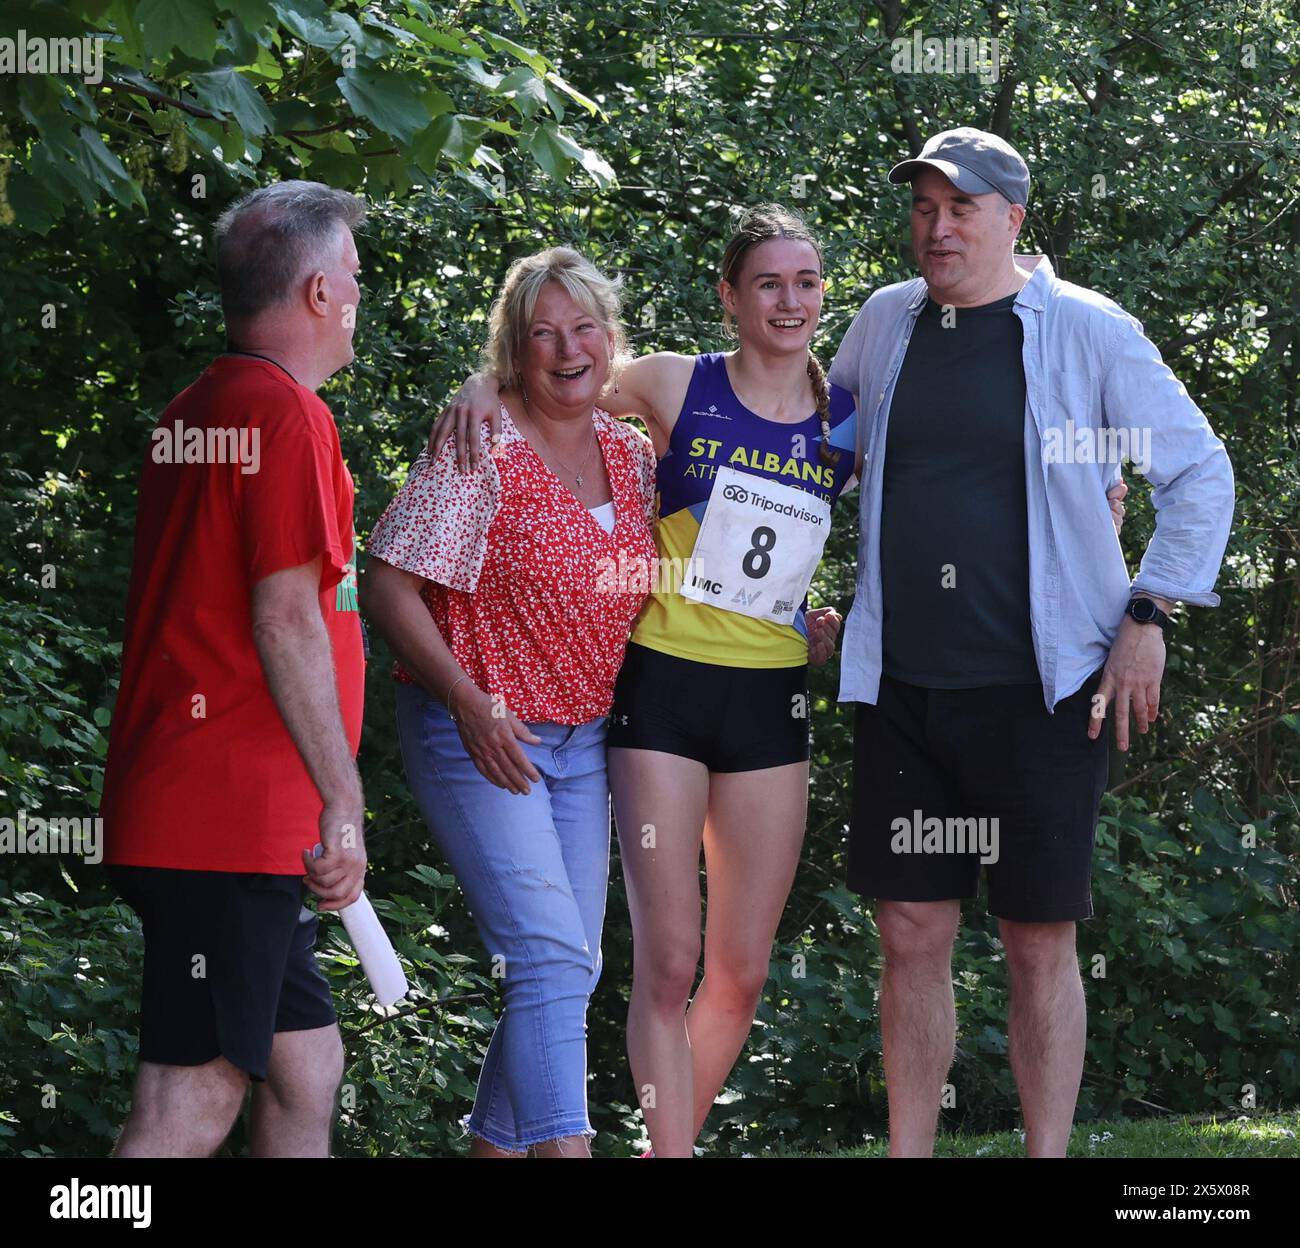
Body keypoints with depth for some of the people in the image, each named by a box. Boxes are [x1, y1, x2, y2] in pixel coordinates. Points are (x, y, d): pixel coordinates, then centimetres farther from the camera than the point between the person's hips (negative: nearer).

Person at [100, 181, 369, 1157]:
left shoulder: (194, 414, 18)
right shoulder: (288, 414, -11)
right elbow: (287, 619, -17)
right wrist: (344, 803, -14)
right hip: (237, 821, -10)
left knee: (305, 1072, 14)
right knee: (192, 1105, -10)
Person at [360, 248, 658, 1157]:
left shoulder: (633, 454, 8)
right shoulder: (479, 447, -12)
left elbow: (640, 587, 21)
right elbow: (388, 586, -13)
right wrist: (473, 706, -21)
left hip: (583, 739, 7)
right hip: (479, 735, -7)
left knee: (567, 967, 8)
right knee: (551, 953, -18)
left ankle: (496, 1146, 20)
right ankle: (564, 1147, -23)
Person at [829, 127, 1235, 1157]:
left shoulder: (1088, 332, -3)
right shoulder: (886, 325, 9)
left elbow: (1201, 473, 2)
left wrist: (1148, 615, -5)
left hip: (1039, 687, -4)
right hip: (904, 686, 4)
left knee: (1040, 942, 1)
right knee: (912, 934, 4)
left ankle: (1047, 1153, 9)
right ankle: (907, 1150, 12)